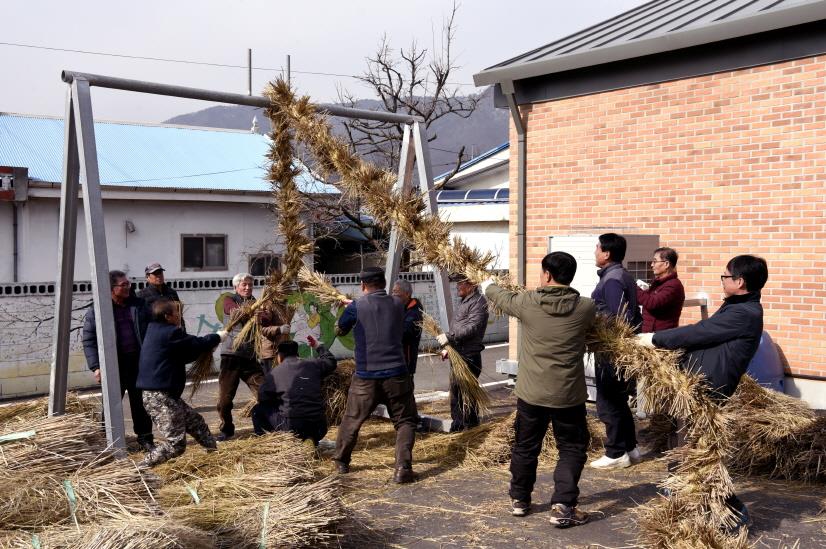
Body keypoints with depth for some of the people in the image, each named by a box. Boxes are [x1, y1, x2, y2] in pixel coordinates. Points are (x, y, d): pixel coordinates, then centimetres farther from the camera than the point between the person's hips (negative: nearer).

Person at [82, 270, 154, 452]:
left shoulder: (139, 305, 7)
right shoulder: (96, 311, -3)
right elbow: (89, 340, -3)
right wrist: (95, 366, -10)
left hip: (138, 361, 3)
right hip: (114, 364, -3)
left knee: (140, 402, 9)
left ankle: (145, 437, 19)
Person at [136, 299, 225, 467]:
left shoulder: (156, 330, 13)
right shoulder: (171, 333, -18)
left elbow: (185, 354, 20)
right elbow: (197, 344, -9)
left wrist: (208, 345, 15)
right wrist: (217, 337, 9)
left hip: (167, 395, 11)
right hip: (159, 397, -11)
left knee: (195, 421, 20)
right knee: (176, 443, -8)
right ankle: (142, 467, -8)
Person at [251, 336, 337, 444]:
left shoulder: (273, 373, 3)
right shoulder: (313, 364, 11)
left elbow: (262, 398, 13)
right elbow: (331, 362, 30)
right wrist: (318, 347, 45)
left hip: (292, 428, -3)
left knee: (258, 410, 18)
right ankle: (311, 441, 15)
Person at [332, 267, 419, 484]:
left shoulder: (356, 306, -4)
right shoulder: (397, 304, 4)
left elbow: (339, 330, 11)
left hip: (366, 377, 0)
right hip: (396, 374, 0)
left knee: (352, 419, 19)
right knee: (405, 421, 8)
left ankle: (341, 461, 32)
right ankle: (402, 468, -7)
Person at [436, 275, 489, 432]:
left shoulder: (478, 302, -14)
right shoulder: (463, 301, 18)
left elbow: (472, 328, -25)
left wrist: (449, 337, -28)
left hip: (469, 356, -10)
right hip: (458, 354, 10)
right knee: (455, 390, 15)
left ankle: (471, 426, 5)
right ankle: (457, 424, 26)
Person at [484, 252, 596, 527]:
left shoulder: (527, 303, -10)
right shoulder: (586, 308, -9)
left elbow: (501, 297, 10)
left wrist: (487, 284, 34)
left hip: (531, 392, 1)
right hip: (568, 395, -1)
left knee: (525, 447, 18)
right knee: (572, 448, 12)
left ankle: (519, 499, 34)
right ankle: (562, 506, 2)